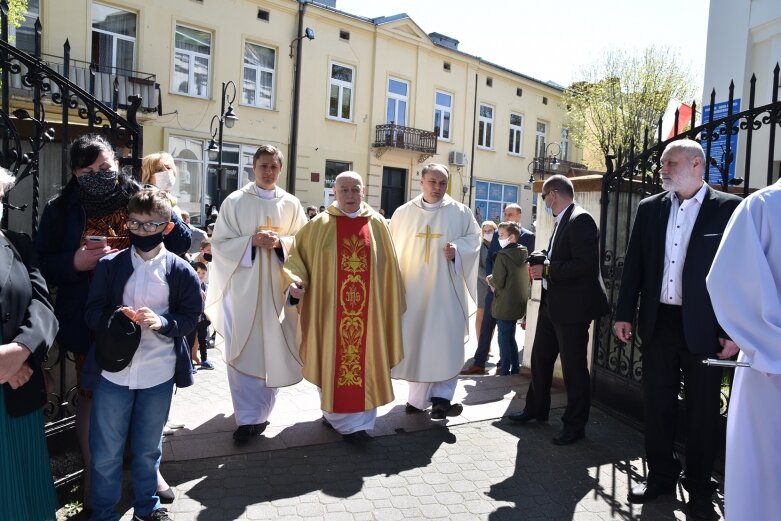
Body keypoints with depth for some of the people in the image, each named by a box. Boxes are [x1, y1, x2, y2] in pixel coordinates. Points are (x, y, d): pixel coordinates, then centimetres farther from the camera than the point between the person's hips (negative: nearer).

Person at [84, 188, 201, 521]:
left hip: (159, 374, 0)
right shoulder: (109, 264, -1)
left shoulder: (181, 271, -4)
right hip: (114, 371, 1)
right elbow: (92, 312, -1)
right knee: (105, 452, 11)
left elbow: (191, 316, -2)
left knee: (148, 449, 17)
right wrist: (115, 318, -22)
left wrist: (162, 322, -21)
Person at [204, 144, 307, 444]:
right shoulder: (234, 201, 2)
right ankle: (249, 417, 8)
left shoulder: (291, 204, 7)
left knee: (272, 350, 5)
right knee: (243, 352, -2)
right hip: (243, 285, -1)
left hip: (278, 286, 2)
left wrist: (280, 242, -12)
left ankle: (258, 413, 22)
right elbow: (219, 244, 0)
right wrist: (251, 241, -15)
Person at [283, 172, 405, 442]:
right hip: (331, 306, -1)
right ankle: (345, 421, 18)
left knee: (364, 359, 5)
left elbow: (388, 267, 9)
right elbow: (298, 254, 3)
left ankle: (358, 418, 17)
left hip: (367, 308, 1)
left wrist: (391, 304, 9)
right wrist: (296, 279, -15)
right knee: (334, 360, 4)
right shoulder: (319, 225, 1)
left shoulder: (377, 224, 5)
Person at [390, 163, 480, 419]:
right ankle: (419, 397, 19)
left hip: (446, 288, -1)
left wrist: (457, 249, -13)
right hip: (413, 288, 2)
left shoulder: (460, 212, 2)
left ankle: (441, 397, -1)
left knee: (446, 341, -7)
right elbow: (393, 248, 11)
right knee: (415, 341, 6)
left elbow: (474, 237, 7)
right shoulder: (403, 213, 7)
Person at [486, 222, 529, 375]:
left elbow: (498, 282, -21)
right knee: (510, 337, 19)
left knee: (504, 338, 2)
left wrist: (490, 279, 1)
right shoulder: (523, 255, 7)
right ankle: (515, 368, 23)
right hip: (519, 303, 8)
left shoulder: (503, 255, -18)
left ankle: (505, 371, 7)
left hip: (504, 305, -8)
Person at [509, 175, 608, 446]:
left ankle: (575, 424, 18)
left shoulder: (581, 220, -17)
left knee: (573, 367, 3)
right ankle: (536, 409, 37)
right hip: (552, 304, 10)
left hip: (572, 306, -10)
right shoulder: (562, 220, 13)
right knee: (540, 358, 19)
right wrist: (543, 258, 2)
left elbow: (586, 265, -25)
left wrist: (547, 270, -20)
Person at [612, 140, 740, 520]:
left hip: (704, 327, -3)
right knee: (656, 404, 12)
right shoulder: (649, 208, 8)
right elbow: (634, 265, 8)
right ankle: (660, 475, 29)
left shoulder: (728, 208, -4)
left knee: (702, 410, 9)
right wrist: (624, 314, 4)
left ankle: (699, 488, 25)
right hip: (658, 322, 4)